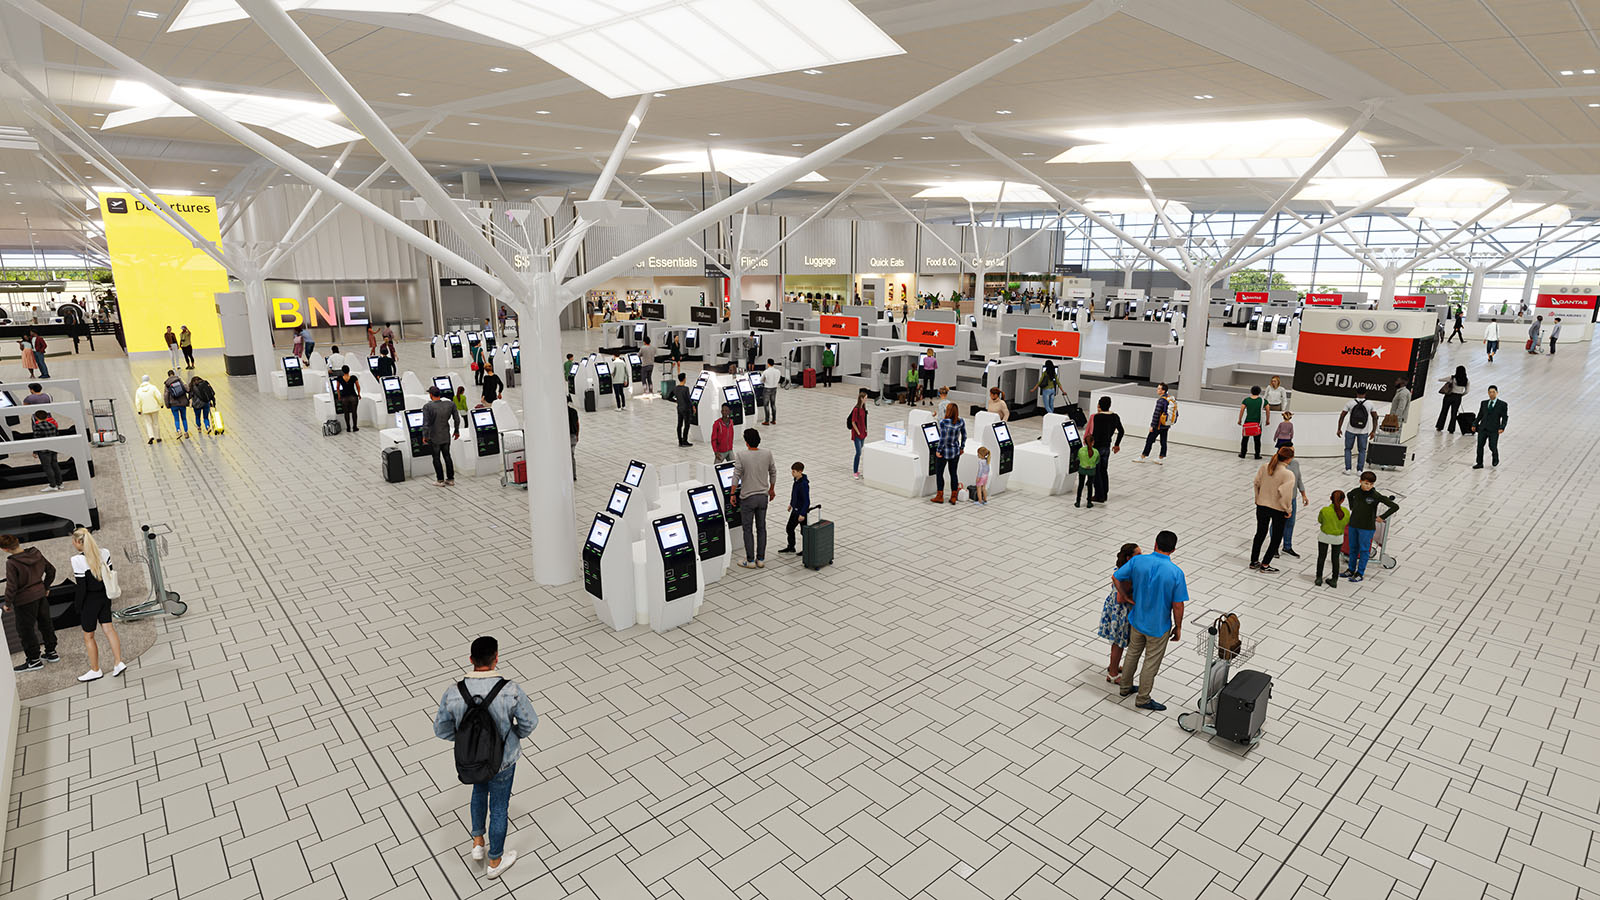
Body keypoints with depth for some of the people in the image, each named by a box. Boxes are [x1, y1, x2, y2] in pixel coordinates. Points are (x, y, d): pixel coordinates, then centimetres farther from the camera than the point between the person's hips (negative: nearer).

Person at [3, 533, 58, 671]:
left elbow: (11, 587, -20)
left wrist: (7, 603, -5)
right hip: (40, 594, 7)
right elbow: (51, 570, 7)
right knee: (45, 623, 19)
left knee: (26, 630, 7)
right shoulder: (36, 553, -3)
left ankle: (34, 660, 16)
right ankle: (51, 653, 31)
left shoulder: (12, 563, -22)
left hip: (25, 600, -7)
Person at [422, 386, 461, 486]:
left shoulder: (427, 407, -20)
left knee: (436, 458, 10)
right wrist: (456, 431, 15)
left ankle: (440, 480, 17)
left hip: (433, 437, -4)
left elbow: (426, 423, -20)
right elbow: (457, 419, 1)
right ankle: (451, 479, 23)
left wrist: (424, 436, -7)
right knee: (447, 456, 17)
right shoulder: (450, 404, -8)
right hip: (446, 436, 4)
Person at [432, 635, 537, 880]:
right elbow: (529, 722, -16)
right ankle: (495, 861, 41)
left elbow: (442, 730, -9)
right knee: (499, 807, 20)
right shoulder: (510, 691, -31)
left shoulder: (453, 693, -24)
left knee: (479, 791, 35)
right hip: (502, 760, -3)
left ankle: (478, 843, 51)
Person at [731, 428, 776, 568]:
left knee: (748, 529, 6)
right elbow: (773, 473, 7)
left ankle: (750, 561, 11)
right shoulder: (767, 454, -4)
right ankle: (761, 559, 18)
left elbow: (736, 476, -15)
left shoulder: (741, 455, -16)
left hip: (747, 498, -3)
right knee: (761, 528, 12)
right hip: (763, 496, 4)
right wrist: (772, 489, 21)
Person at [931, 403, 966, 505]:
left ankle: (940, 496, 14)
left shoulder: (943, 422, -21)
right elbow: (964, 436, 4)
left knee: (939, 473, 11)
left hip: (944, 451, -5)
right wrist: (962, 448, 17)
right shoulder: (961, 422, -5)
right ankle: (953, 497, 17)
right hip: (956, 451, 5)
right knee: (953, 473, 15)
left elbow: (942, 438, -23)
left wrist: (938, 451, -13)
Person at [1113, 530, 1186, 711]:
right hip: (1159, 626, -4)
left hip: (1137, 620, 4)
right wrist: (1178, 627, -3)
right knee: (1151, 662, 13)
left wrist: (1125, 596, 8)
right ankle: (1143, 699, 28)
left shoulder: (1137, 561, -15)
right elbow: (1177, 605, -18)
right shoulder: (1176, 573, -24)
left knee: (1132, 653, 25)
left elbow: (1115, 577, -7)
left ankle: (1125, 687, 41)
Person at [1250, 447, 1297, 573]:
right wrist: (1287, 510, -10)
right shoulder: (1288, 474, -22)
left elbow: (1256, 483, 2)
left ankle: (1254, 561, 29)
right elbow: (1286, 495, -23)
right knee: (1277, 537, 13)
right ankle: (1265, 565, 15)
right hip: (1278, 510, -5)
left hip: (1261, 506, 5)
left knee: (1260, 533, 21)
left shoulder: (1264, 467, -6)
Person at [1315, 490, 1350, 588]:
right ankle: (1334, 580, 23)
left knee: (1321, 557, 13)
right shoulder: (1346, 512, -17)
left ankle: (1319, 579, 18)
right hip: (1338, 537, 2)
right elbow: (1346, 523, -1)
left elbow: (1320, 521, -5)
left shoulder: (1324, 510, -22)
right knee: (1335, 558, 16)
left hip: (1324, 536, -2)